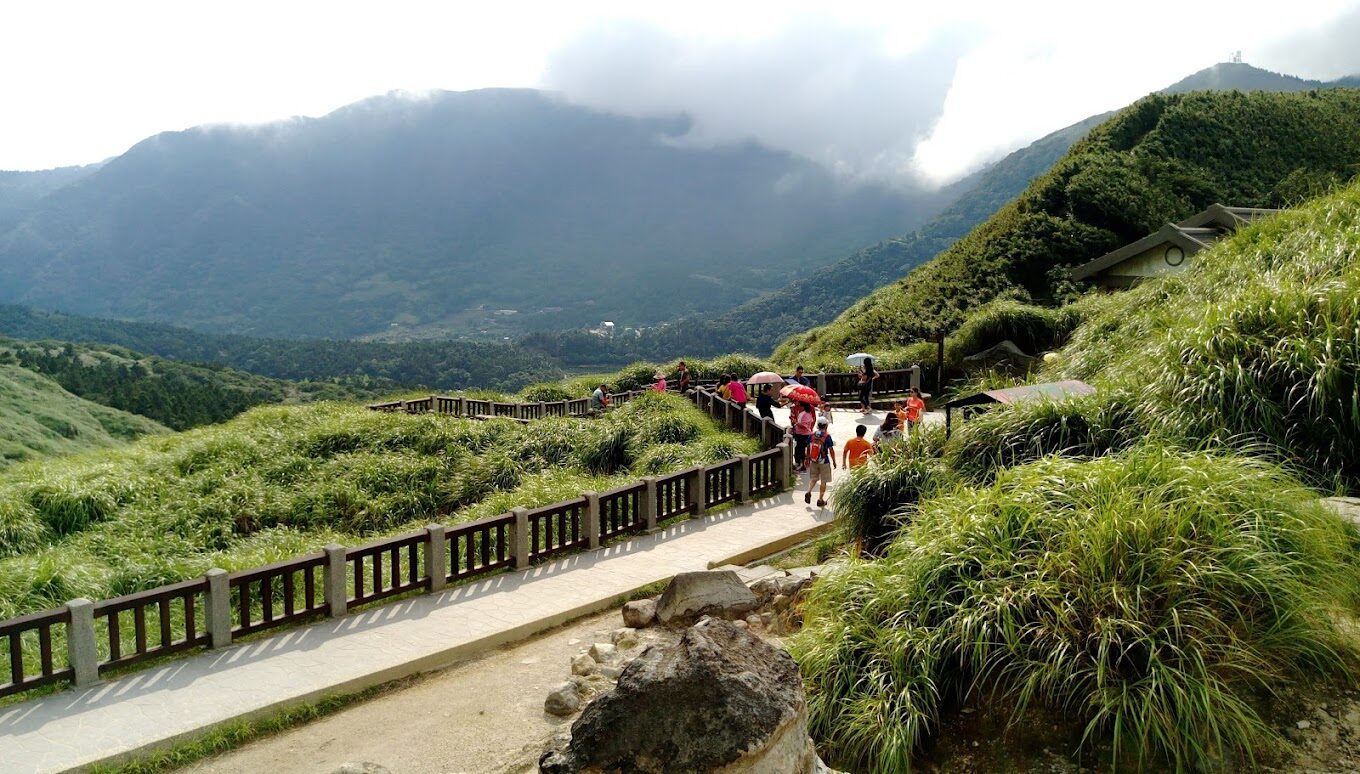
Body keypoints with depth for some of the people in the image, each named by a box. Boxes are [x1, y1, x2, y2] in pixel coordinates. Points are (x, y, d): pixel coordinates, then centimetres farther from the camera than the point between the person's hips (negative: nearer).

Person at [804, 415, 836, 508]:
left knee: (813, 478, 18)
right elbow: (831, 450, -11)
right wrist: (834, 462, 1)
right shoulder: (827, 436, -14)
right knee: (823, 481, 8)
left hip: (813, 461, 4)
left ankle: (808, 492, -5)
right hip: (824, 462, -4)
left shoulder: (812, 435, -2)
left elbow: (808, 448, 5)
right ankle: (820, 500, 12)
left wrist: (808, 460, 18)